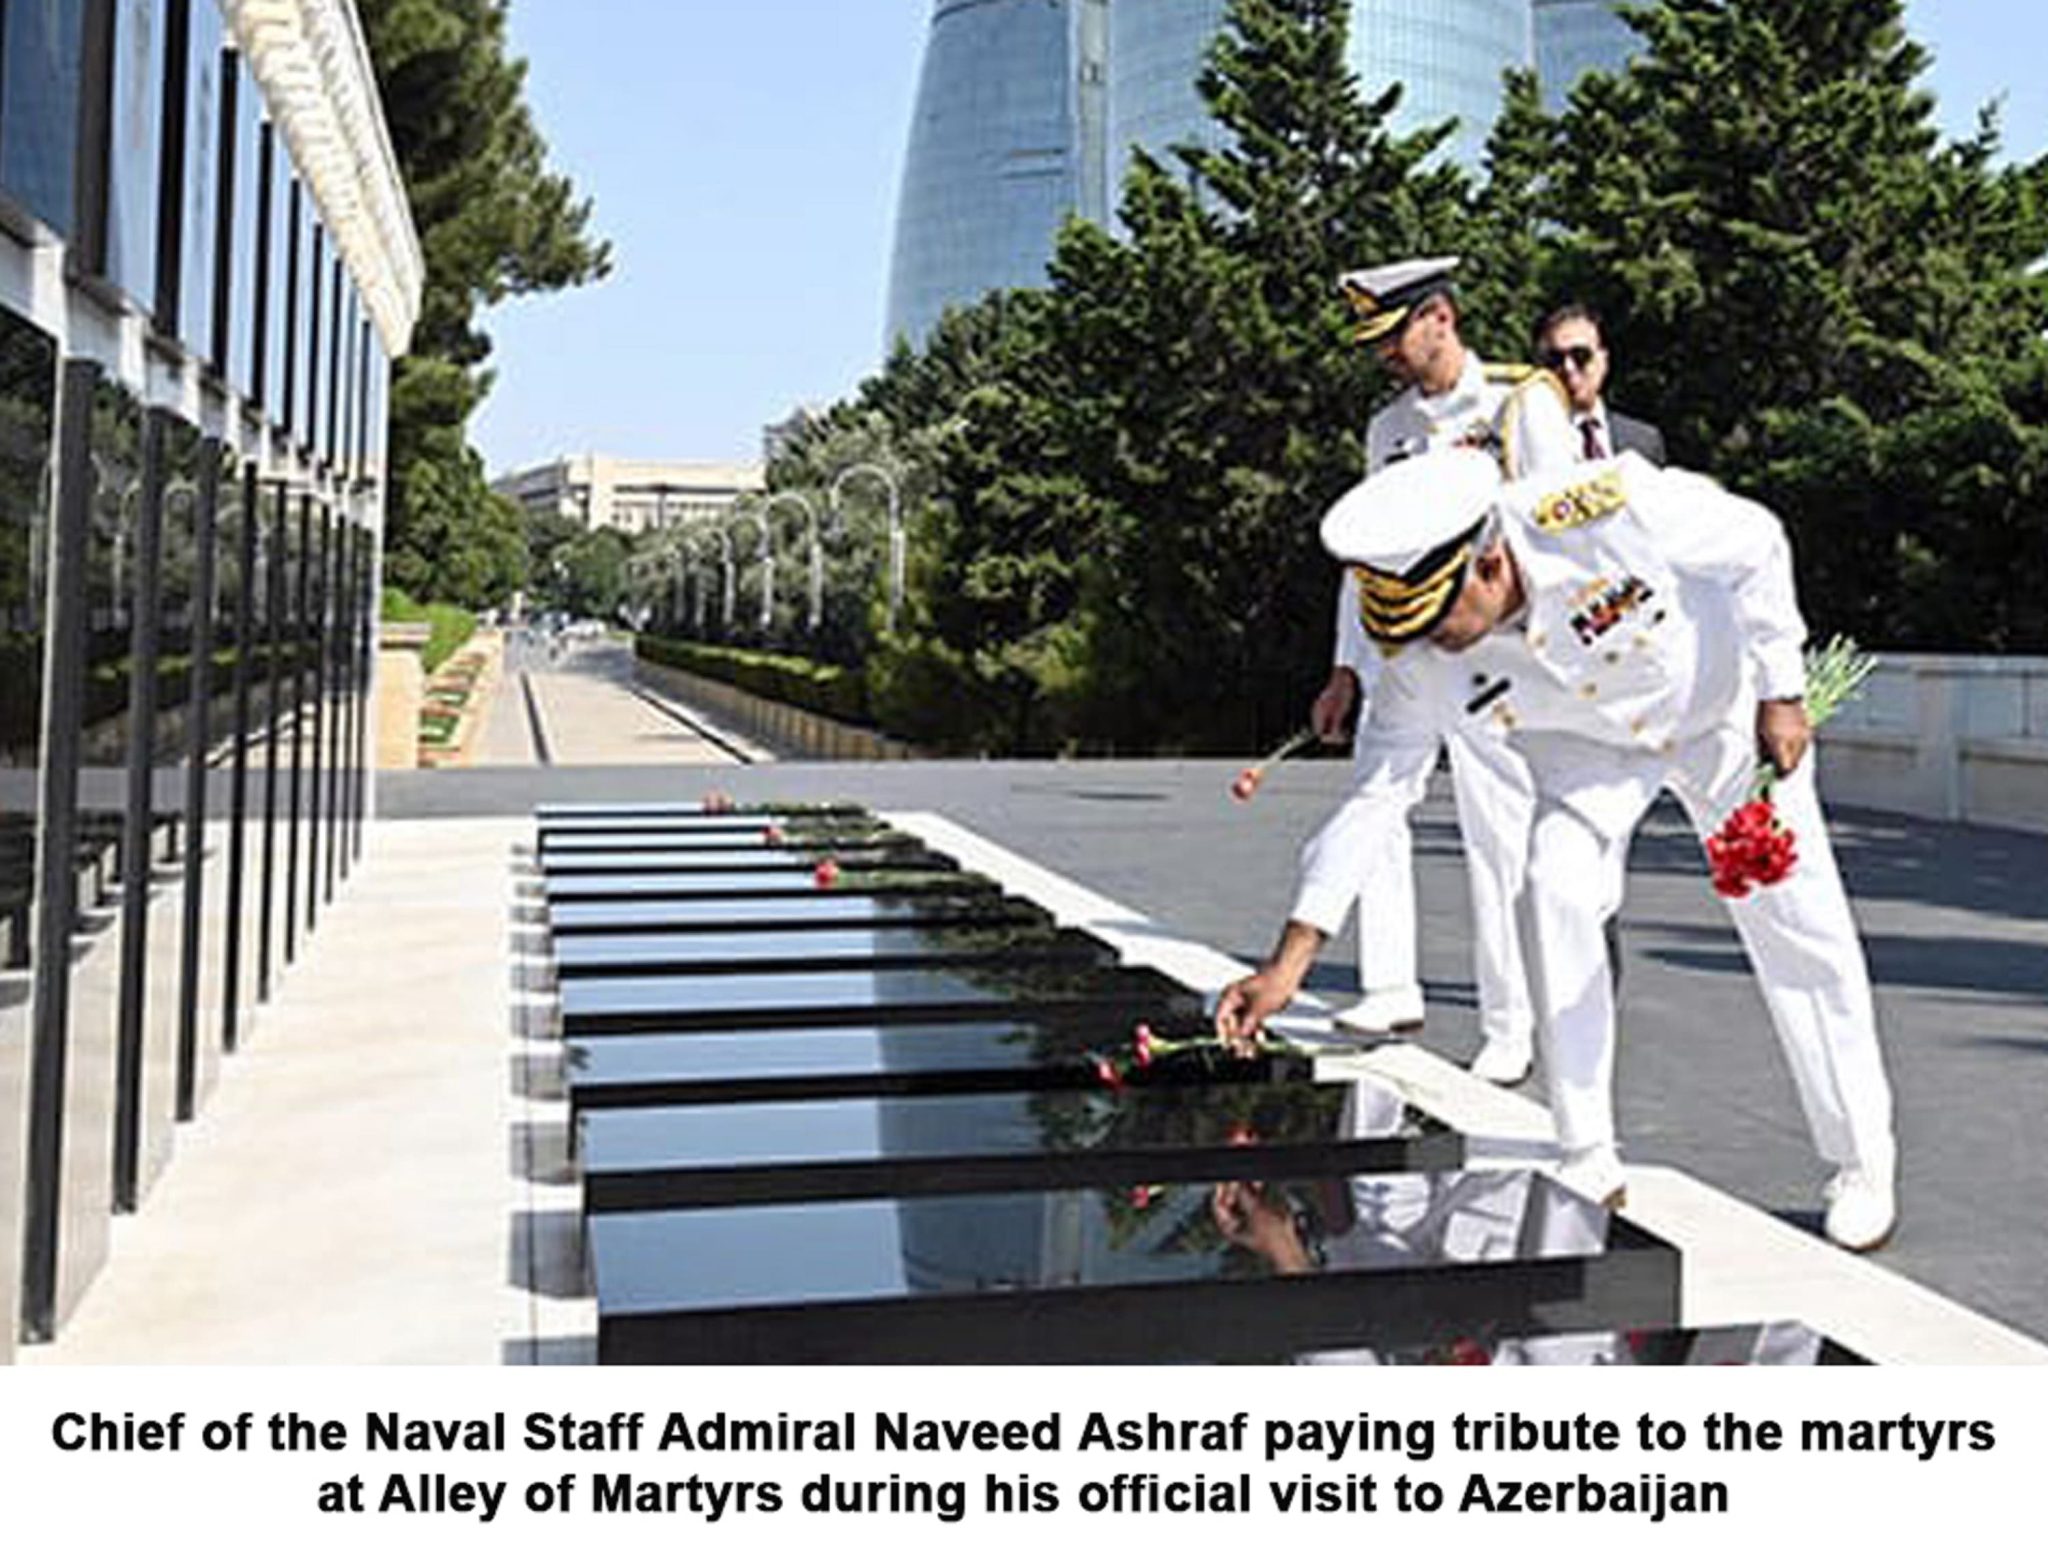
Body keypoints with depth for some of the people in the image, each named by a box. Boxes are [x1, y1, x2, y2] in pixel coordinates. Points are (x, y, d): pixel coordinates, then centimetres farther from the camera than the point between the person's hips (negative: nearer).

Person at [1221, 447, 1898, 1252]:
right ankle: (1588, 1160, -6)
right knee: (1556, 889, -20)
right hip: (1587, 743, 2)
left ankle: (1863, 1165, 12)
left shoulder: (1607, 514, -39)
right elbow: (1372, 798, -22)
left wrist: (1779, 693, -18)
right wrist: (1288, 961, -27)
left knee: (1796, 923, -5)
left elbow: (1755, 544, -21)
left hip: (1722, 708, -2)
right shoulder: (1422, 665, -27)